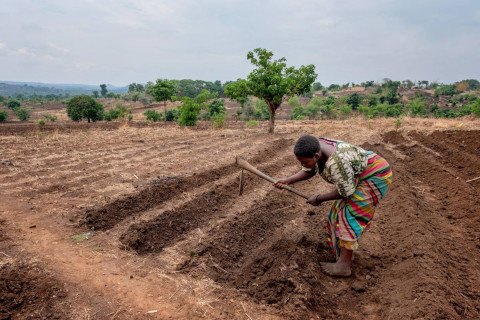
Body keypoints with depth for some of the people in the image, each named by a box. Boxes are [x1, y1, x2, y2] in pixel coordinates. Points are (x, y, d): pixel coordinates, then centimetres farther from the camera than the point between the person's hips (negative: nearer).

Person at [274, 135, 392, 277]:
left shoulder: (336, 162, -37)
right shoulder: (315, 148, -11)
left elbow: (345, 191, -23)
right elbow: (309, 171, 5)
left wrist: (319, 198, -12)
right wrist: (287, 181, -7)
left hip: (375, 176, -9)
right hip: (359, 175, 9)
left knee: (350, 215, -11)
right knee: (343, 209, 12)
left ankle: (344, 266, -5)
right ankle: (345, 250, 28)